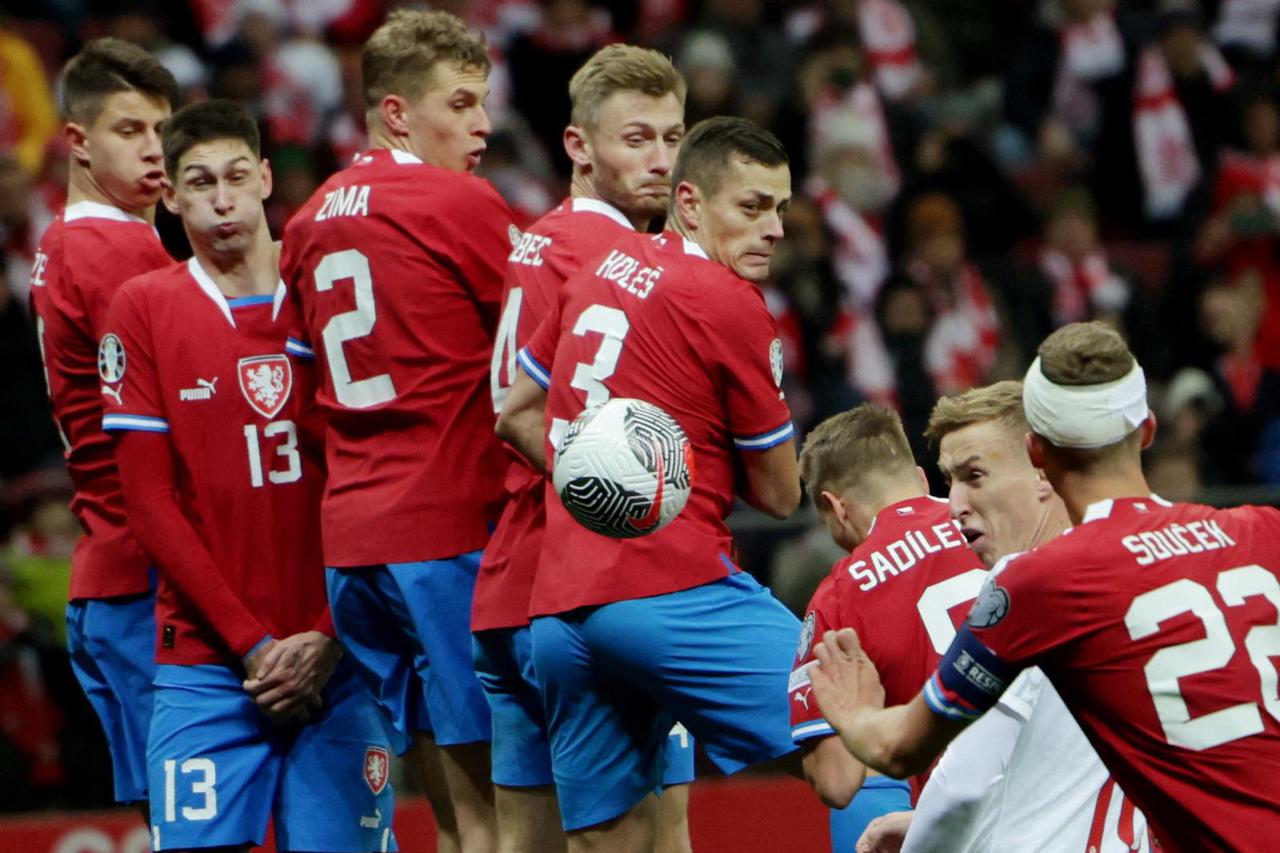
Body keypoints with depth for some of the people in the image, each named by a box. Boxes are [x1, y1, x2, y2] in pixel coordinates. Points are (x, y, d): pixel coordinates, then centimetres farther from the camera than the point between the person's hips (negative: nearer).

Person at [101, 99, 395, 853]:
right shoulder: (144, 309, 3)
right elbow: (149, 499, -1)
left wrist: (327, 637, -6)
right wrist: (251, 642, -7)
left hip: (332, 659, 1)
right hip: (204, 664, -1)